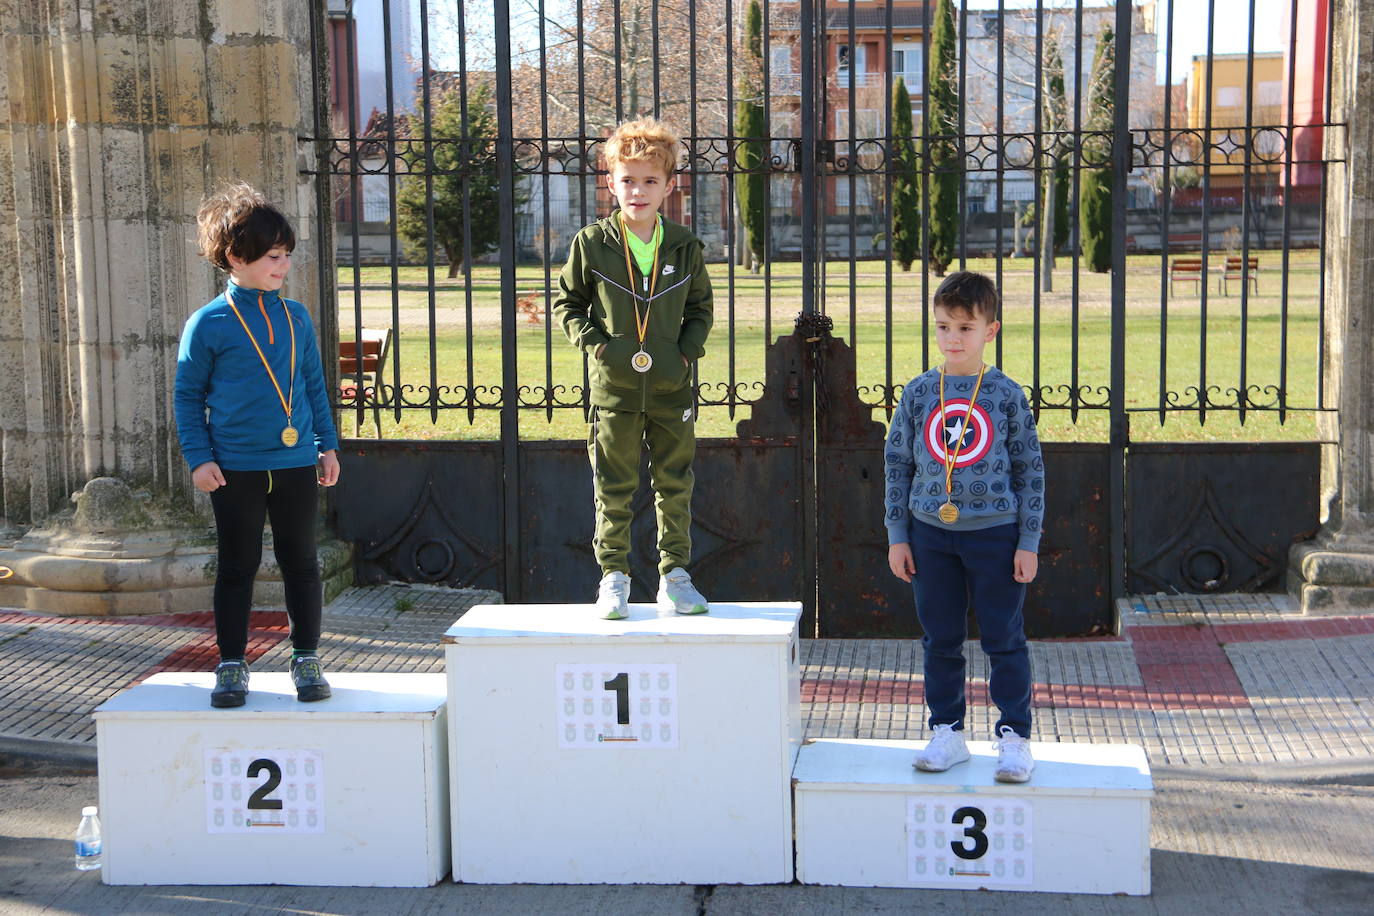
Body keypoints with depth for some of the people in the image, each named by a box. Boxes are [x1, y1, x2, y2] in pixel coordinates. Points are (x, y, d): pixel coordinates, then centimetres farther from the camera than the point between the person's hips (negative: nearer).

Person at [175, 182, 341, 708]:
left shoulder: (295, 317, 6)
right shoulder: (208, 324, -6)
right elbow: (188, 395, -1)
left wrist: (328, 445, 11)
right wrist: (199, 458, -7)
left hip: (296, 464, 3)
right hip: (235, 467, -3)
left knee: (301, 564, 9)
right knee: (236, 567, 6)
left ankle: (306, 659, 21)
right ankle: (231, 665, 16)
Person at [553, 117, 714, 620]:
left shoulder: (684, 247, 2)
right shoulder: (591, 244, -3)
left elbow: (700, 307, 15)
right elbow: (567, 302, 8)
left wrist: (688, 348, -1)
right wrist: (593, 342, -6)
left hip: (671, 388, 2)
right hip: (614, 387, -2)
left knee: (675, 485, 8)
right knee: (614, 489, 5)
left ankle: (675, 577, 18)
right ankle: (613, 577, 15)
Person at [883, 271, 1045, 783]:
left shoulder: (1006, 395, -3)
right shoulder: (918, 393, 2)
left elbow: (1030, 469, 1)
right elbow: (896, 465, 7)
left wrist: (1028, 542, -2)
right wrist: (897, 536, 4)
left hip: (995, 533, -2)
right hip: (931, 534, 2)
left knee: (1004, 639, 2)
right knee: (940, 640, 9)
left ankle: (1014, 737, 12)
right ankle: (947, 733, 21)